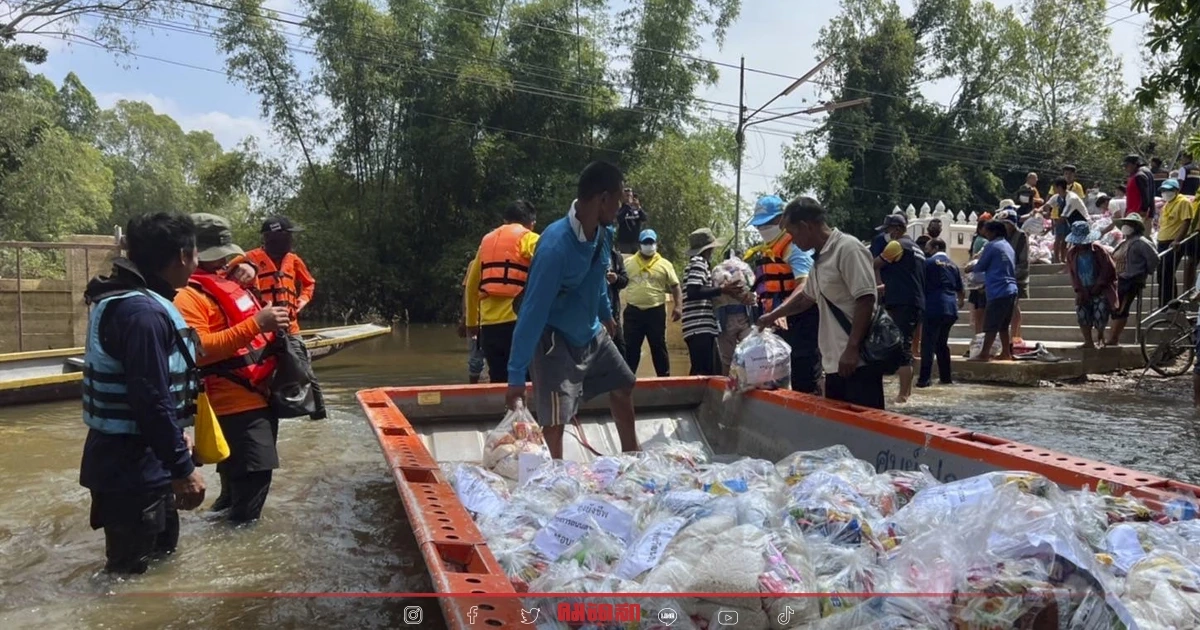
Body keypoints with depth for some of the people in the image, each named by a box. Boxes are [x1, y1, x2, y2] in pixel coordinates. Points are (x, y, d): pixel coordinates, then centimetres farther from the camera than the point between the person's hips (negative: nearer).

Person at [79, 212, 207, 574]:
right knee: (130, 571, 2)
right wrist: (182, 468, -23)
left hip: (141, 461, 11)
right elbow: (152, 401, -28)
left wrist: (176, 435, 22)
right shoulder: (142, 312, -25)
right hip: (130, 469, -11)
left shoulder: (136, 301, 9)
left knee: (162, 551, 23)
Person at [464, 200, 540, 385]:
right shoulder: (529, 239, 3)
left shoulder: (487, 240, 20)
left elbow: (472, 285, 23)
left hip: (489, 323, 5)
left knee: (499, 382, 10)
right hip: (518, 320, -5)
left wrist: (472, 322, 30)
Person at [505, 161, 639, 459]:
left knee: (623, 386, 20)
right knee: (555, 419, -11)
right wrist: (516, 376, -30)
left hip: (592, 334, 9)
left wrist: (606, 314, 29)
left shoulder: (604, 233, -8)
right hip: (555, 339, -8)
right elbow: (534, 310, -31)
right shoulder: (556, 245, -32)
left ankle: (632, 456, 41)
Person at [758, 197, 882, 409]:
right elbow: (806, 297, 33)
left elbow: (866, 299, -19)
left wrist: (852, 349, -22)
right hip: (835, 362, 9)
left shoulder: (848, 248, -13)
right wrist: (773, 316, 37)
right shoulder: (820, 258, 16)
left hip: (858, 361, -9)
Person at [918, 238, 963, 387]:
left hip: (934, 308, -6)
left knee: (928, 344, -7)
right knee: (942, 343, 17)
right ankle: (945, 377, 18)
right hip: (951, 309, 6)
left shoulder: (929, 262, -2)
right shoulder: (953, 265, 17)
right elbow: (961, 291, 23)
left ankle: (924, 379, -13)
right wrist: (960, 302, 42)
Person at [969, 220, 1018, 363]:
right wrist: (986, 283, 26)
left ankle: (984, 354, -9)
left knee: (991, 325, -8)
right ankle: (1006, 353, 16)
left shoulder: (992, 246, -6)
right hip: (1011, 289, 8)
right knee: (1003, 325, 14)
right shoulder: (1008, 246, 18)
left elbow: (979, 268, -3)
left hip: (998, 291, -8)